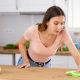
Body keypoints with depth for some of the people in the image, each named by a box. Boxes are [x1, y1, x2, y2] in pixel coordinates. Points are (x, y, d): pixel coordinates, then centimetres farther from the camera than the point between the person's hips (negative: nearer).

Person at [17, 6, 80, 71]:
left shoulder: (63, 33, -29)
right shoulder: (33, 31, -30)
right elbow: (22, 44, -10)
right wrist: (25, 61, -18)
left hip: (46, 64, 1)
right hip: (29, 62, -1)